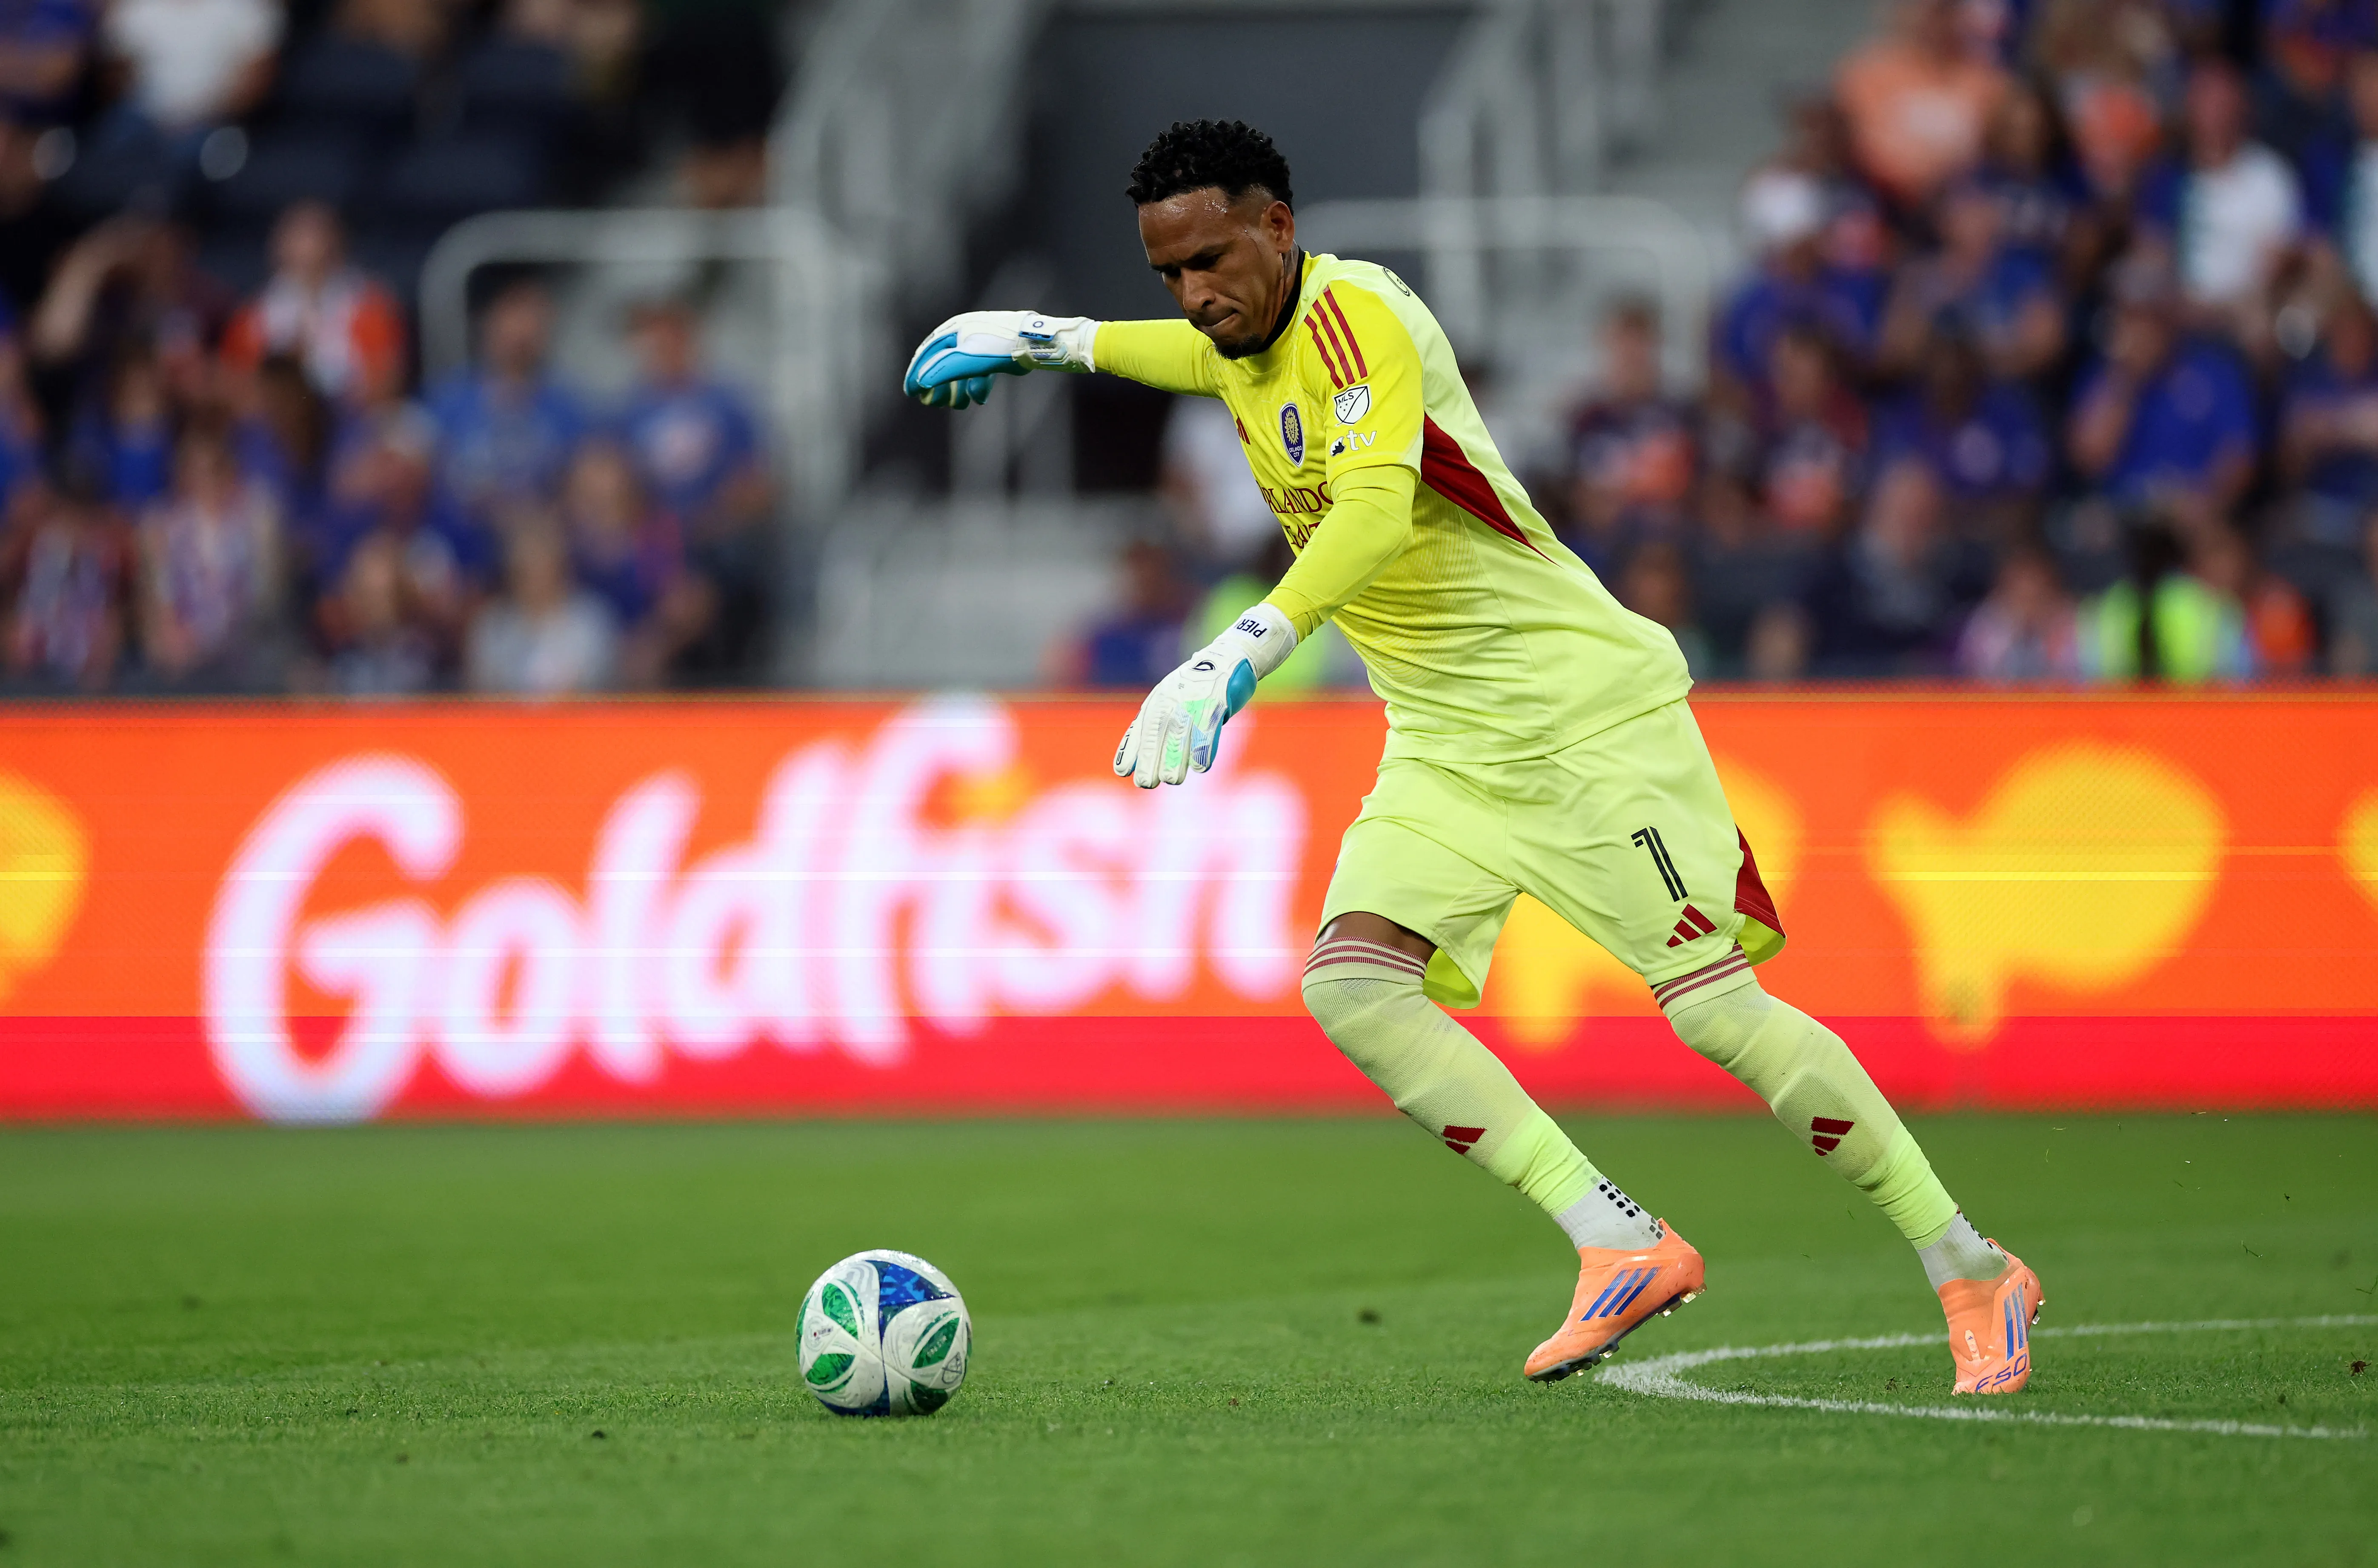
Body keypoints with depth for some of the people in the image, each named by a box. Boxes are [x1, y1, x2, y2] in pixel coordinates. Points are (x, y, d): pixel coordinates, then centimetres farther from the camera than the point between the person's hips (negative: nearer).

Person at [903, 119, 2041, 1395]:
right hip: (1443, 749, 8)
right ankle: (1622, 1246, -13)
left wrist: (1238, 654, -47)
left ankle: (1972, 1275, 0)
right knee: (1350, 982, -15)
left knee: (1718, 1011, -14)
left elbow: (1376, 512, -36)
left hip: (1586, 709, -8)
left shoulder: (1357, 311, -18)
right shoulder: (1244, 344, 9)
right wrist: (1047, 339, 41)